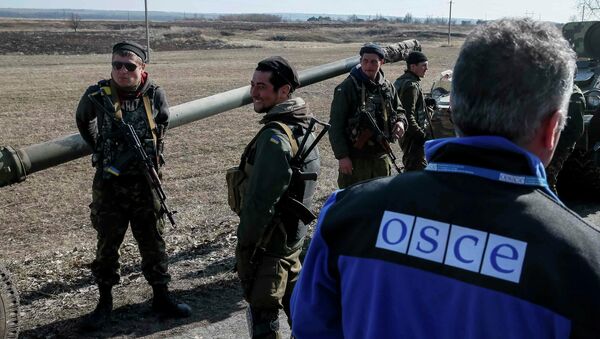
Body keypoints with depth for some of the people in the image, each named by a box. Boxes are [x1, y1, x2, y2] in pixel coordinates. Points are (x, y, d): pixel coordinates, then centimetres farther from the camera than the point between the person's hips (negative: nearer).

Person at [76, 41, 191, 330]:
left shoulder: (155, 95, -8)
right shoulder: (96, 95, -11)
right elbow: (83, 122, 10)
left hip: (145, 183, 1)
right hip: (109, 184, -1)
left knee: (153, 242, 11)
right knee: (107, 245, 10)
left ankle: (161, 297, 25)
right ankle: (105, 302, 25)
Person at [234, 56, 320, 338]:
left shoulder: (274, 137, -23)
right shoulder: (302, 126, 7)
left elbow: (259, 201, -24)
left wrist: (244, 247, -15)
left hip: (268, 243, -9)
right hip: (293, 235, 9)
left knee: (262, 315, 2)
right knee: (294, 301, 25)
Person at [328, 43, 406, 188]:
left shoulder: (388, 88, 7)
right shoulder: (347, 88, -9)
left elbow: (399, 110, 22)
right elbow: (335, 126, -11)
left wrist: (400, 122, -3)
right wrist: (342, 156, -15)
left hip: (381, 155, 6)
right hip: (355, 157, -5)